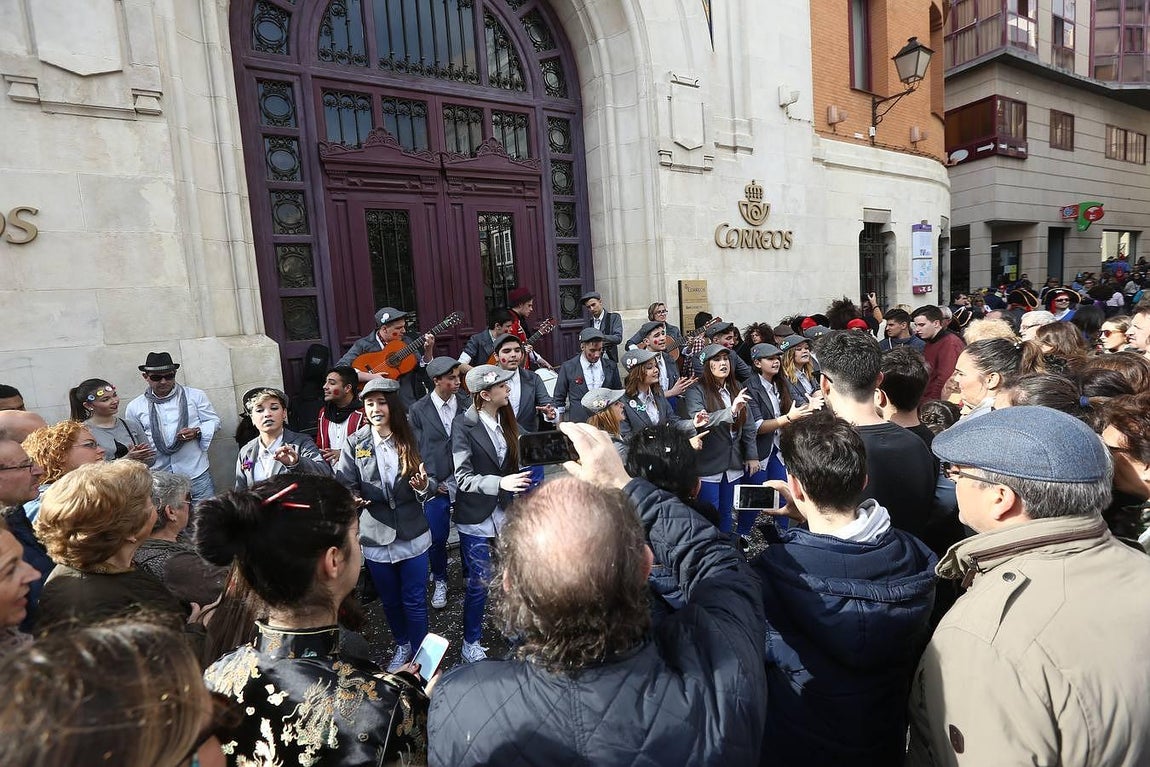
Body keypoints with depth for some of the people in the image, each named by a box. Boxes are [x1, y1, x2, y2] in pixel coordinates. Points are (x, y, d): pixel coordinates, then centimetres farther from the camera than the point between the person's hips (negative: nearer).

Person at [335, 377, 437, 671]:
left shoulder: (410, 440, -3)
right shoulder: (354, 444, -5)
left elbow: (428, 487, 0)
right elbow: (345, 485, -7)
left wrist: (424, 486, -22)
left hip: (412, 535, -1)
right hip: (375, 539, 1)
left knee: (415, 601, 8)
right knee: (390, 601, 19)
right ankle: (402, 646, 46)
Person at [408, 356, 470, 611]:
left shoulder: (467, 404, 0)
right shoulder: (418, 410, -2)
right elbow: (416, 449, 0)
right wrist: (430, 482, -4)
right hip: (436, 484, -1)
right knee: (437, 537, 5)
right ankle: (440, 581, 29)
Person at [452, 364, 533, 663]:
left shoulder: (505, 419, 3)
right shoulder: (464, 425, -15)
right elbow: (463, 477, -19)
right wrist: (500, 483, -31)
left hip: (505, 513, 5)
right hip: (477, 517, -5)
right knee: (479, 583, 4)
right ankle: (471, 643, 26)